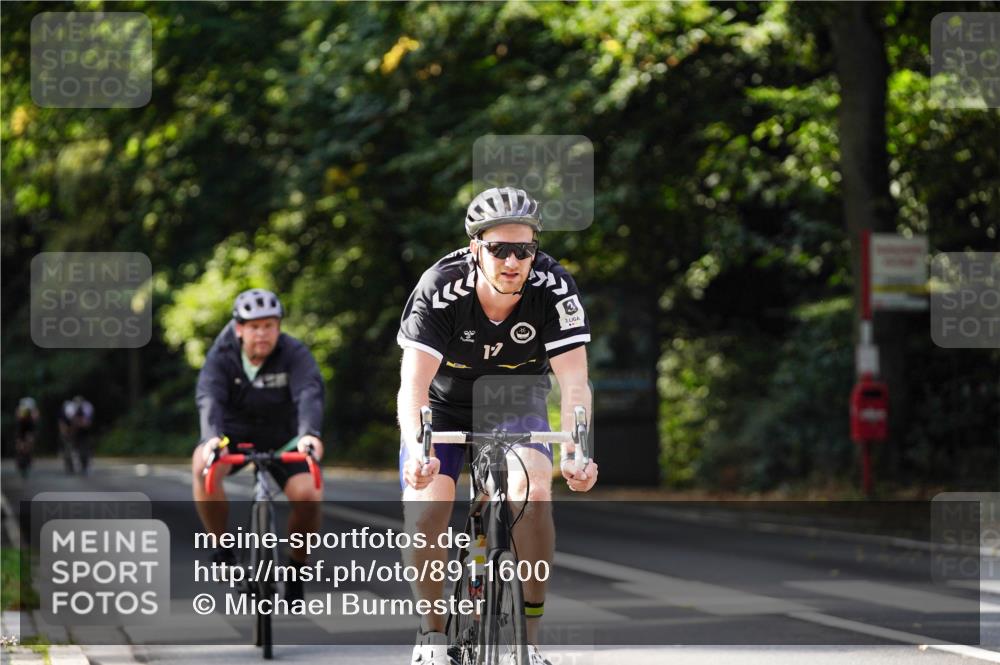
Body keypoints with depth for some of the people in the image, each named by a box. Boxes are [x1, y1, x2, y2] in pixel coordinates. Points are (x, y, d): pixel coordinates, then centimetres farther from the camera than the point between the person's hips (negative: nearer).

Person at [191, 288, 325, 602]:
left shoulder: (295, 354, -20)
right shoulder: (222, 356, -18)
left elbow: (309, 394, -36)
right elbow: (209, 397, -34)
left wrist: (309, 433, -57)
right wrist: (212, 436, -55)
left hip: (282, 438, 0)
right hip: (233, 433, 0)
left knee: (308, 496, -25)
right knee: (203, 465, -33)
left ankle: (296, 568, 2)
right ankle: (222, 547, -16)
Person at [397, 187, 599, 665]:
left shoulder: (553, 289, -26)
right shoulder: (441, 289, -29)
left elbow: (574, 382, -30)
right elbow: (413, 384, -36)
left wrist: (576, 453, -47)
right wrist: (417, 451, -54)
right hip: (446, 406, 0)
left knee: (533, 491, -26)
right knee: (425, 509, -21)